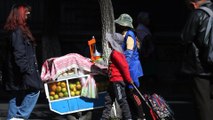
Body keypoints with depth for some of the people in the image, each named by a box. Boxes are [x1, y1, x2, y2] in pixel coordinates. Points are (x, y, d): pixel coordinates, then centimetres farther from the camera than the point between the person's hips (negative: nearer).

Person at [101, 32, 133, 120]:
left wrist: (128, 79, -16)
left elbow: (124, 66, -20)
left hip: (117, 81, -10)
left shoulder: (115, 53, -15)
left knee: (121, 100, -6)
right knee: (108, 100, 12)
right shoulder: (115, 52, 15)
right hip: (113, 81, 10)